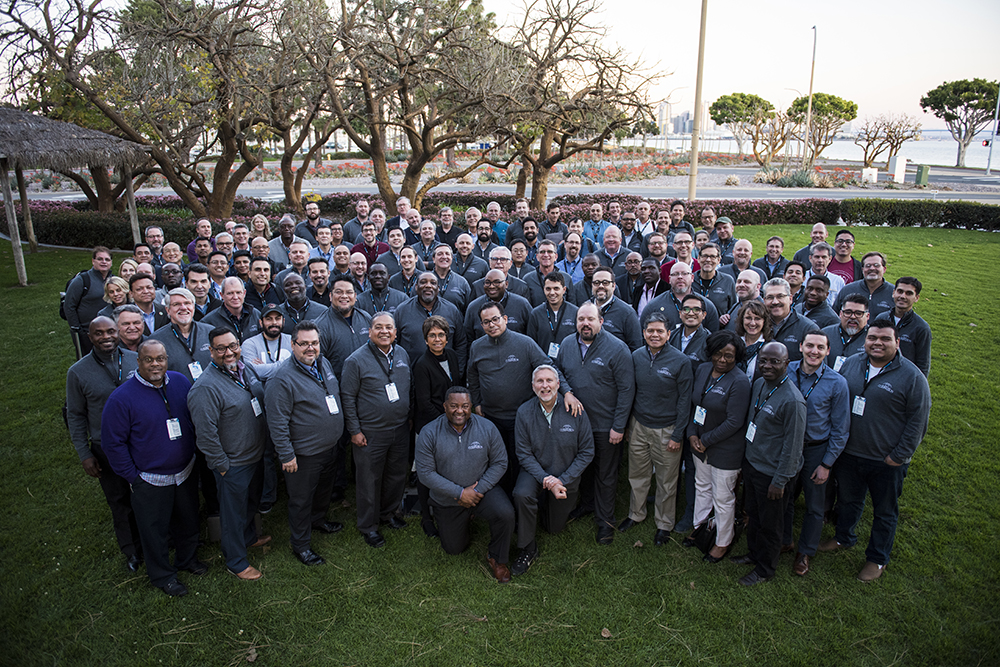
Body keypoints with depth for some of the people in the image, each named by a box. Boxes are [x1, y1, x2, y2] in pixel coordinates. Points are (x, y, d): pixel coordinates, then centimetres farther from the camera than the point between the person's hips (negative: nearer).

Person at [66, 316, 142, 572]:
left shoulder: (136, 359, -7)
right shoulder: (78, 373, -10)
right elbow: (75, 416, -2)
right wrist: (84, 455, -3)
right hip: (107, 450, -1)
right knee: (119, 502, 15)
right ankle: (131, 551, 35)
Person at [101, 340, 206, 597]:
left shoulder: (181, 382, -5)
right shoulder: (121, 398, -18)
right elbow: (113, 443, -12)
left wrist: (195, 454, 7)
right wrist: (133, 477, -10)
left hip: (185, 472, 4)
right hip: (150, 480, -4)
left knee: (188, 521, 22)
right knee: (155, 530, 14)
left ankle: (188, 558, 48)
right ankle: (162, 575, 36)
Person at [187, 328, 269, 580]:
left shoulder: (247, 368, -1)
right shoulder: (205, 387, -26)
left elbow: (262, 403, 14)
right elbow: (206, 434, -25)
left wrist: (268, 444, 13)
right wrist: (221, 465, -18)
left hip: (256, 455, 8)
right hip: (233, 464, -8)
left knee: (251, 502, 28)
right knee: (233, 513, 11)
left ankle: (248, 537, 52)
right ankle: (236, 561, 30)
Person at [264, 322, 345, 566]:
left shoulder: (324, 363, 2)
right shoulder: (283, 379, -23)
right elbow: (277, 422, -21)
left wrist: (345, 430, 18)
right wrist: (286, 455, -19)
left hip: (330, 446, 8)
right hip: (304, 454, -8)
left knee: (324, 488, 27)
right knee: (301, 500, 9)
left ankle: (318, 519, 52)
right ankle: (301, 545, 27)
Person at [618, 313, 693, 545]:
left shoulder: (680, 361, -13)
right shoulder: (636, 357, -2)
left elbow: (684, 400, -8)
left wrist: (677, 436, -8)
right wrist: (626, 425, 8)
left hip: (666, 430, -3)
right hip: (639, 426, 3)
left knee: (666, 481, 11)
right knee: (637, 475, 17)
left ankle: (664, 524, 30)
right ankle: (636, 514, 39)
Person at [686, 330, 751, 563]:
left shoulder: (739, 382, -22)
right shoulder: (702, 370, -1)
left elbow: (734, 422, -22)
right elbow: (692, 403, 6)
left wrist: (705, 441, -16)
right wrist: (692, 434, -5)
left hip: (725, 450, -6)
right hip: (700, 444, 6)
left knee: (722, 497, 9)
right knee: (702, 487, 23)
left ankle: (723, 542, 29)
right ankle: (699, 527, 44)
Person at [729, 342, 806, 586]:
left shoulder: (792, 401, -25)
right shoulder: (758, 385, 0)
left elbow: (792, 447, -19)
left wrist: (780, 481, -15)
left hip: (771, 473, -7)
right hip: (751, 463, 7)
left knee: (769, 524, 12)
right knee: (753, 515, 24)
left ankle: (765, 569, 32)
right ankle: (753, 554, 44)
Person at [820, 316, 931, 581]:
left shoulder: (912, 377, -13)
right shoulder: (851, 364, -1)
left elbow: (917, 422, -10)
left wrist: (899, 456, -12)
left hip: (886, 462, -4)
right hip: (849, 454, 4)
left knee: (885, 512, 14)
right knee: (847, 500, 23)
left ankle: (877, 559, 33)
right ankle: (844, 537, 47)